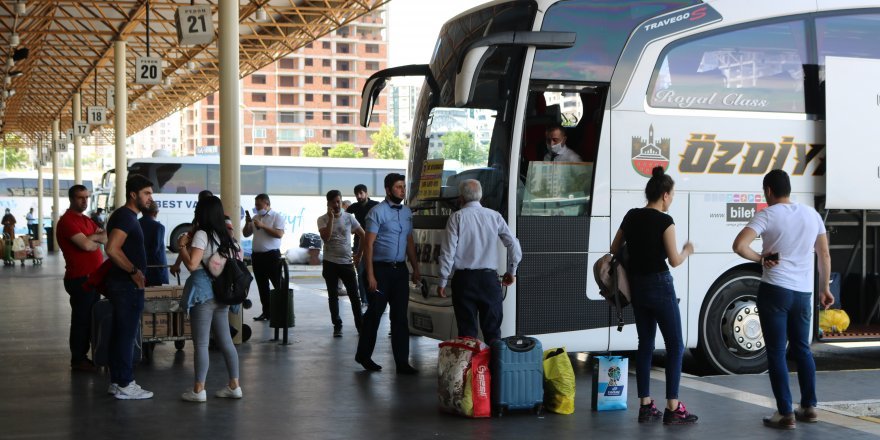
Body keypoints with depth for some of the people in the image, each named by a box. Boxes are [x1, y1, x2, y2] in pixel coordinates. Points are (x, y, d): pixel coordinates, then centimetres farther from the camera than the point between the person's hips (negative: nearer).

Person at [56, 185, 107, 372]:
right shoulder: (67, 221, -13)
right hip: (80, 279, -9)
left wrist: (91, 237, -10)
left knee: (91, 318, 13)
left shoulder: (86, 220, 17)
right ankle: (77, 360, 5)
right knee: (81, 319, -3)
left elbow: (107, 237, 8)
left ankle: (84, 355, 22)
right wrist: (96, 241, -1)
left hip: (93, 277, 9)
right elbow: (86, 245, -23)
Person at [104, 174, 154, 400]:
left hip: (124, 283, 10)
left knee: (120, 333, 14)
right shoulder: (125, 216, -16)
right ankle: (124, 386, -2)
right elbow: (112, 249, -28)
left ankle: (117, 381, 21)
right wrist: (134, 271, -20)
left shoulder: (126, 216, 15)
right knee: (127, 334, -6)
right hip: (127, 285, -10)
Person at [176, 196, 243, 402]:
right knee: (225, 341, 11)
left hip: (203, 294, -7)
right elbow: (238, 260, 18)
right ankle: (234, 385, 14)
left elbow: (192, 264, -18)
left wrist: (182, 246, -4)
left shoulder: (202, 235, -10)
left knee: (201, 343, -2)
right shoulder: (227, 237, 10)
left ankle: (199, 390, 1)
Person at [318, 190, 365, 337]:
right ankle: (337, 326, 12)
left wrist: (360, 253, 4)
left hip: (347, 263, 1)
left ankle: (360, 325, 8)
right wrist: (331, 218, -21)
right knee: (333, 296, 4)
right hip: (330, 263, -1)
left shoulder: (349, 218, 1)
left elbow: (363, 235, 8)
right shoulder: (323, 219, -3)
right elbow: (326, 237, -20)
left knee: (354, 296, 1)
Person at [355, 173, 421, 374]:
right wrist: (370, 275, -17)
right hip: (381, 269, -6)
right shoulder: (378, 212, -9)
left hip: (400, 269, 6)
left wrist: (415, 269, 13)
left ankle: (402, 362, 7)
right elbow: (368, 244, -12)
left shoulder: (407, 212, 11)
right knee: (375, 313, 5)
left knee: (400, 316, 4)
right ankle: (363, 355, 22)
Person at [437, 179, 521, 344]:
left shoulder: (457, 217, -2)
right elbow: (514, 246, 5)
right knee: (492, 330, 6)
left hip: (464, 279, -2)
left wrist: (442, 281, 2)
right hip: (489, 278, 2)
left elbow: (448, 252, -5)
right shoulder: (495, 216, 5)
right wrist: (512, 271, 18)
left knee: (467, 330, 2)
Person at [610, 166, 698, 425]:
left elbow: (614, 250, 13)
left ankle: (645, 406, 12)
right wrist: (687, 251, 7)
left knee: (645, 344, 12)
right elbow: (674, 261, -13)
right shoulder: (664, 221, -14)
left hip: (636, 285, 7)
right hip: (660, 285, -7)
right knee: (675, 346, 1)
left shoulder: (631, 216, 6)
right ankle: (673, 409, -1)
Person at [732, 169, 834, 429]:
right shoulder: (812, 215, 8)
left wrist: (761, 259, -5)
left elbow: (739, 245, -21)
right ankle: (809, 407, 22)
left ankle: (786, 414, 2)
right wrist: (825, 289, 22)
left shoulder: (767, 215, -8)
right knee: (801, 349, 20)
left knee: (776, 353, 2)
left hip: (775, 290, -5)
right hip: (803, 293, 5)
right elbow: (825, 255, 14)